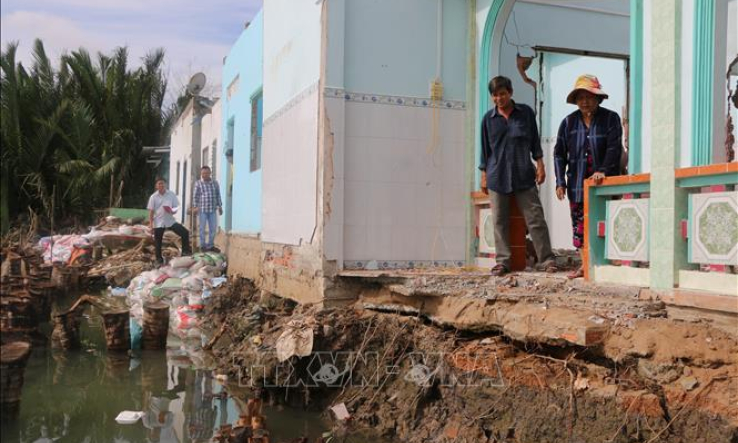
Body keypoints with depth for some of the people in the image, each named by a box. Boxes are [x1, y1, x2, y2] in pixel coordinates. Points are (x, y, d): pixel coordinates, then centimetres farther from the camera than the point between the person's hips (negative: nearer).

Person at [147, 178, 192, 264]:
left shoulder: (171, 194, 0)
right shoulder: (153, 197, -3)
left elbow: (176, 207, 4)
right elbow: (151, 211, -2)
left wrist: (172, 211, -19)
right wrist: (150, 223, -9)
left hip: (170, 220, 1)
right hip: (158, 222, -1)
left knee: (185, 232, -12)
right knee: (158, 241, 5)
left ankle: (185, 251, 0)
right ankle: (159, 259, 20)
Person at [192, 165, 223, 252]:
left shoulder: (215, 183, 6)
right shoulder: (198, 183, -1)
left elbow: (218, 195, 11)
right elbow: (195, 196, 1)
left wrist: (220, 206, 10)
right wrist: (195, 206, -5)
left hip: (212, 209, 3)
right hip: (202, 209, -3)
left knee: (213, 228, 7)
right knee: (202, 228, 5)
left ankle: (210, 245, 19)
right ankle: (203, 245, 15)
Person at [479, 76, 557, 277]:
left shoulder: (526, 113, 4)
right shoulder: (488, 119, 6)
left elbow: (535, 141, 9)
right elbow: (485, 149, 11)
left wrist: (540, 164, 3)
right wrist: (484, 175, 9)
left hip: (524, 175, -1)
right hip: (497, 176, 1)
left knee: (535, 218, -3)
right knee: (500, 221, 3)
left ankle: (547, 260, 2)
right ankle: (502, 261, 10)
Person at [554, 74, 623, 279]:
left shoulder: (610, 118, -1)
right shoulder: (569, 122, 7)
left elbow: (614, 148, -10)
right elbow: (559, 153, 7)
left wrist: (603, 170, -25)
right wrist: (560, 182, 0)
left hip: (604, 183, -3)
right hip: (577, 183, 3)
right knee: (580, 224, 5)